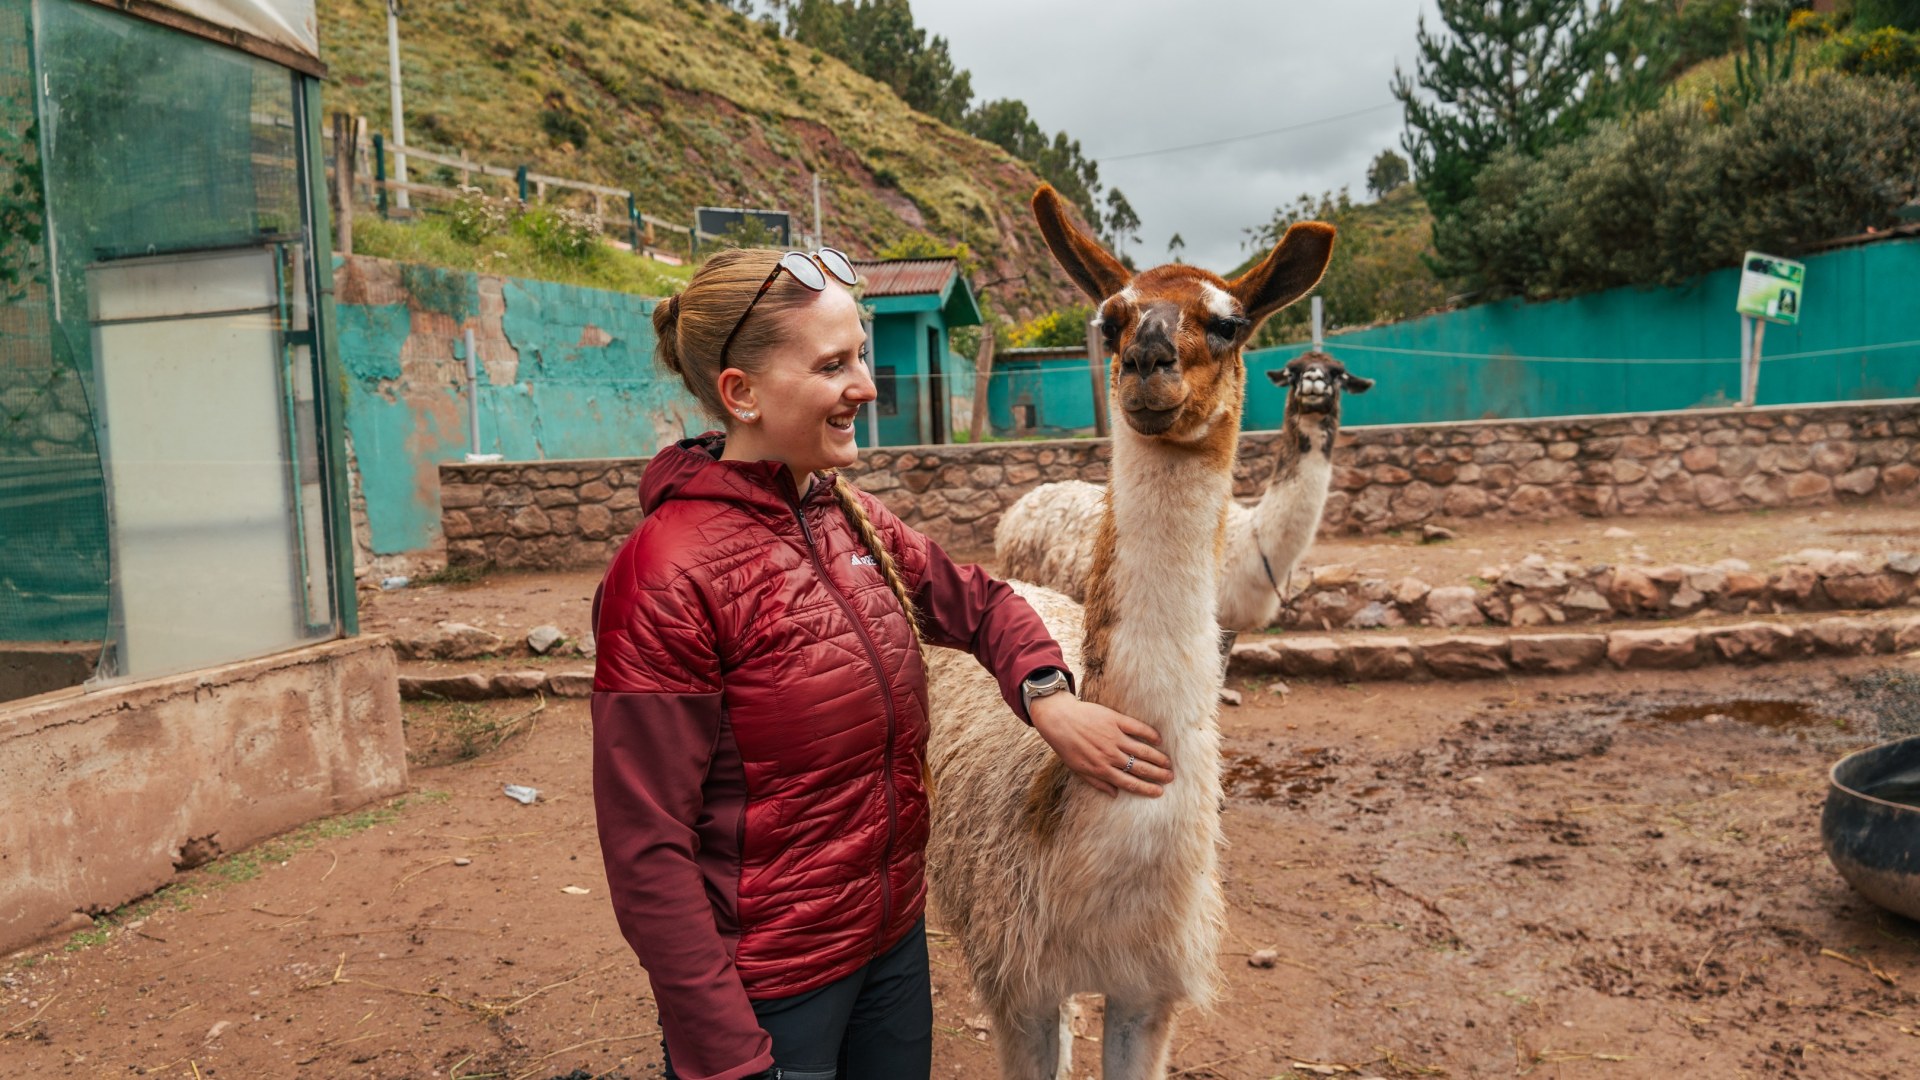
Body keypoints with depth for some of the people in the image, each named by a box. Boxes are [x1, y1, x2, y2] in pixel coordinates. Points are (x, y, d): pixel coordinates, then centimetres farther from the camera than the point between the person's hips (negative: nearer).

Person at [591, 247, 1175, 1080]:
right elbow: (647, 849, -20)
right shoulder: (665, 574, -21)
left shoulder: (853, 520, 0)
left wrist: (1047, 698, -5)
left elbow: (980, 605, 14)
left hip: (895, 940, 7)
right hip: (770, 992, -6)